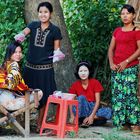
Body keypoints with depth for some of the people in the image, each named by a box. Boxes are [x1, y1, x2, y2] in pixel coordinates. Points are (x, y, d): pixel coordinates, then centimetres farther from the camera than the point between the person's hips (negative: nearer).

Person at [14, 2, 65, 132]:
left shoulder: (55, 30, 0)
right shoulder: (33, 25, 4)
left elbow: (57, 48, 4)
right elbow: (24, 32, -15)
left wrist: (57, 54, -15)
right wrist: (20, 36, -34)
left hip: (45, 68, -2)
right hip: (30, 67, 2)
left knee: (43, 96, 1)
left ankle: (39, 123, 13)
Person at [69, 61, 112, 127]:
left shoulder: (95, 82, -5)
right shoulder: (75, 85, -3)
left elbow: (97, 101, -9)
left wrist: (92, 115, -21)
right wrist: (72, 116, -22)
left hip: (93, 109, 1)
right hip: (81, 110, -1)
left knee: (108, 111, -28)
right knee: (81, 98, -32)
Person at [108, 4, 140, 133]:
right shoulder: (117, 31, 14)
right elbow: (111, 49, 14)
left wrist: (126, 62, -14)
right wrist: (111, 63, -1)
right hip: (116, 68, 6)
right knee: (117, 95, 5)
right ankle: (121, 122, 12)